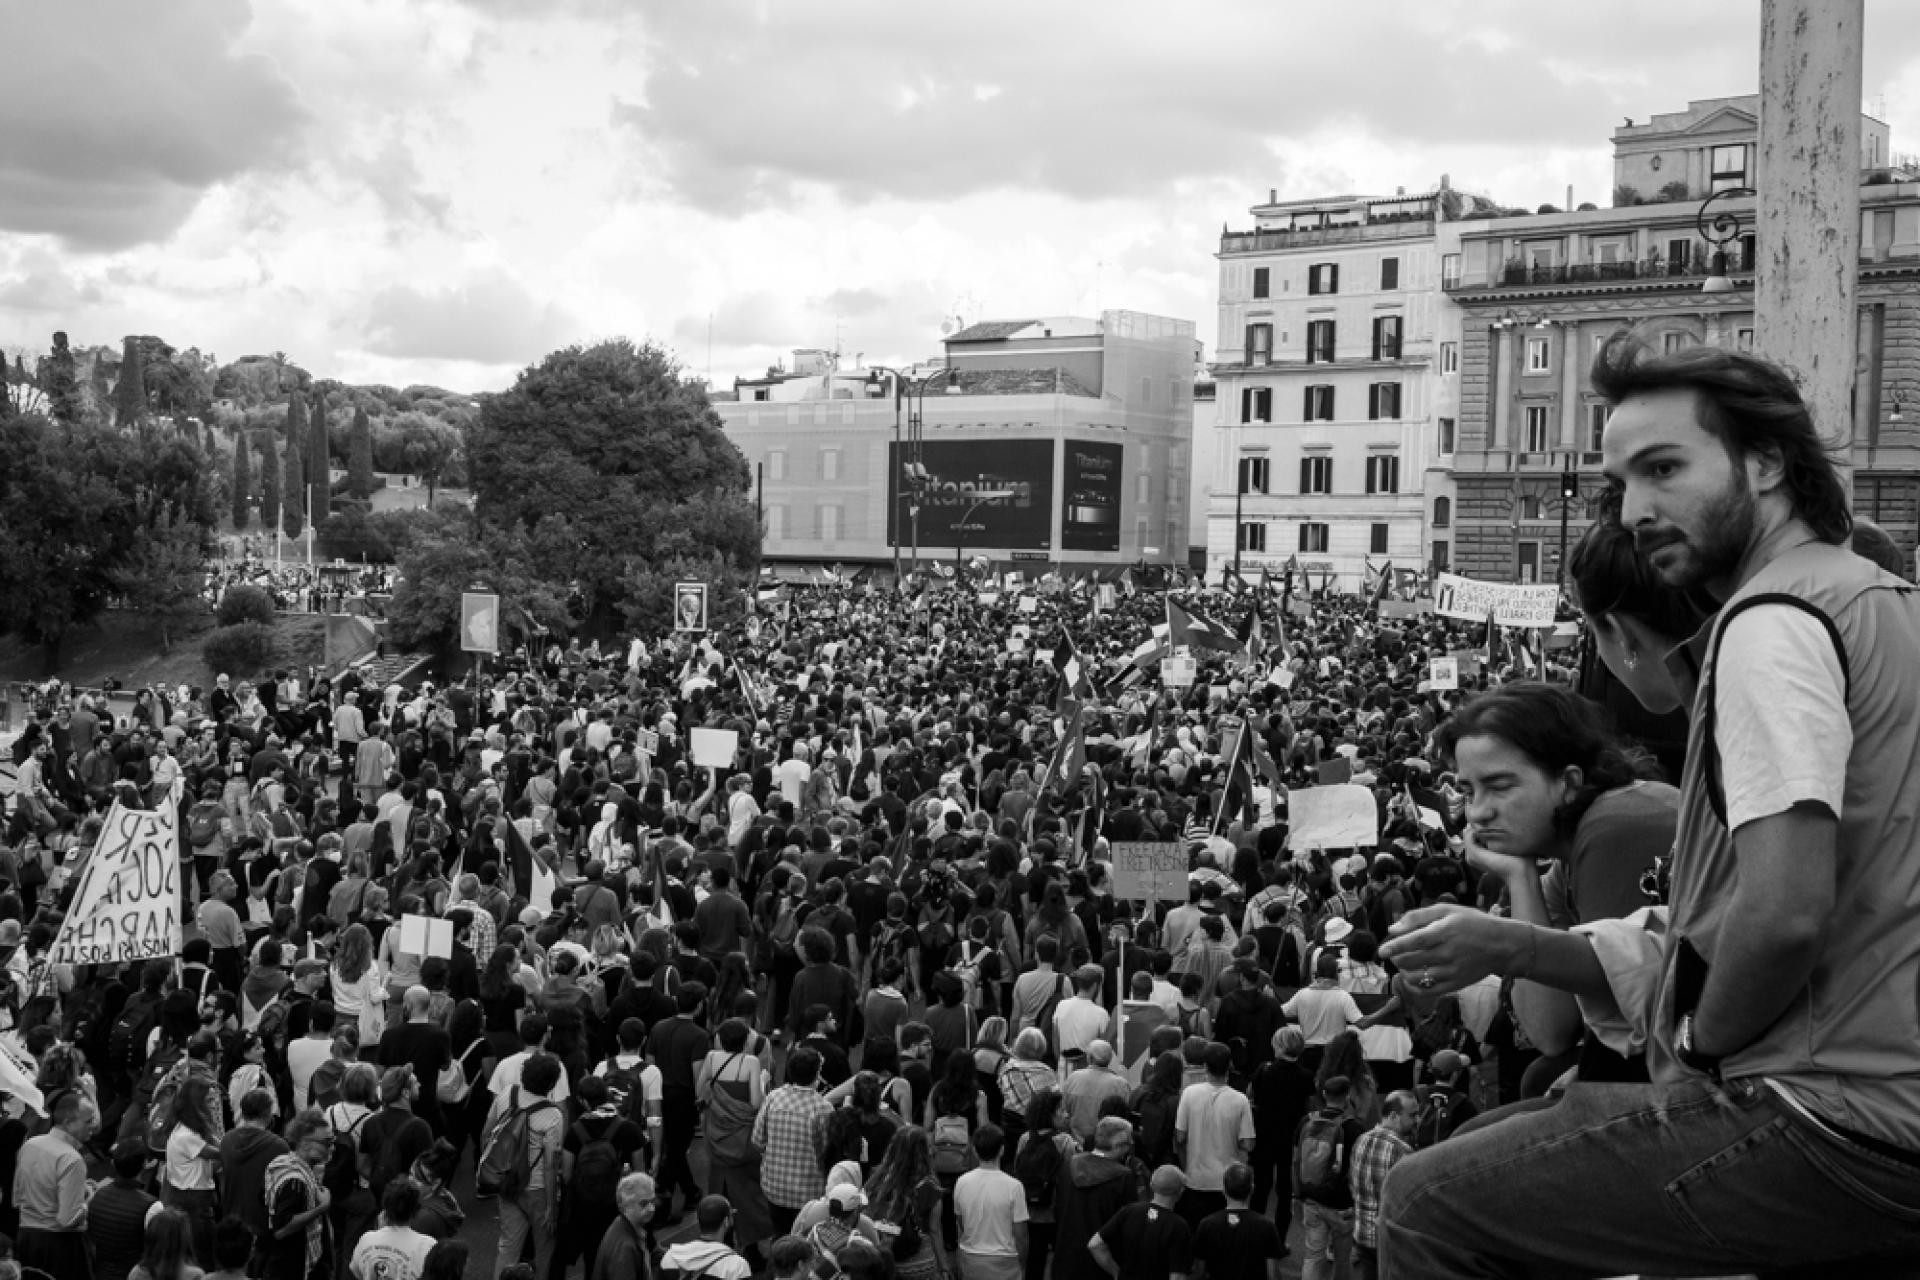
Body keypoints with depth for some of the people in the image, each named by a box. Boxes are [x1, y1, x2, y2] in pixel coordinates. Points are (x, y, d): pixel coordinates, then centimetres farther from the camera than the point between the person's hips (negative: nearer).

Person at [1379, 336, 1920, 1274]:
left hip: (1834, 1123, -10)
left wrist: (1697, 1042, -7)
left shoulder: (1775, 620, -14)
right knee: (1497, 1144, 24)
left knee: (1429, 1203, -7)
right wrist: (1508, 946, 11)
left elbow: (1784, 915, -27)